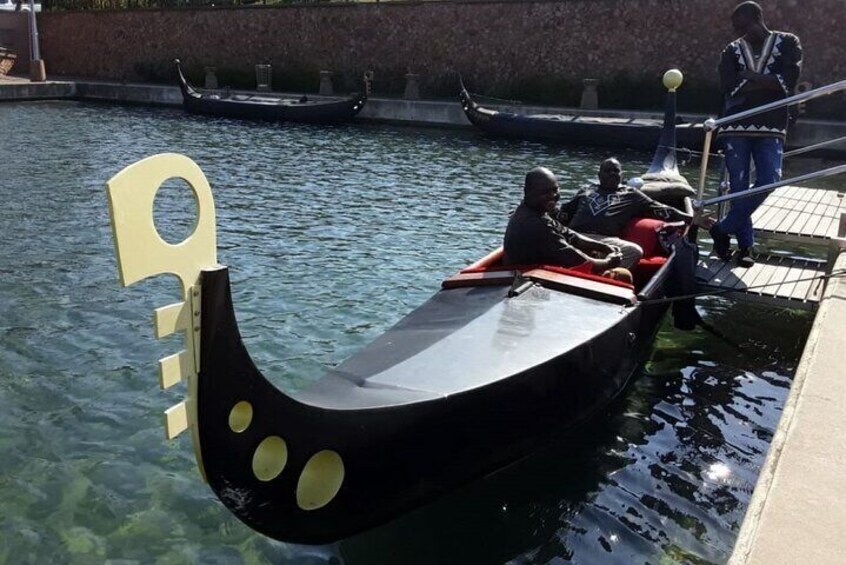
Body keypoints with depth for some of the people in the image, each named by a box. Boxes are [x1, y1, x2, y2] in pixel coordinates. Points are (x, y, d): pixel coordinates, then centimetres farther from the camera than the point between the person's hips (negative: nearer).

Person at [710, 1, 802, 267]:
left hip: (771, 128, 0)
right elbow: (729, 88, -8)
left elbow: (789, 81, -10)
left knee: (768, 182, -11)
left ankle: (723, 229, 4)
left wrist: (750, 77, -9)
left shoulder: (787, 43, 6)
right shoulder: (732, 51, 8)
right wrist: (768, 82, -9)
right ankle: (746, 245, 9)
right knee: (738, 186, -1)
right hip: (735, 127, 1)